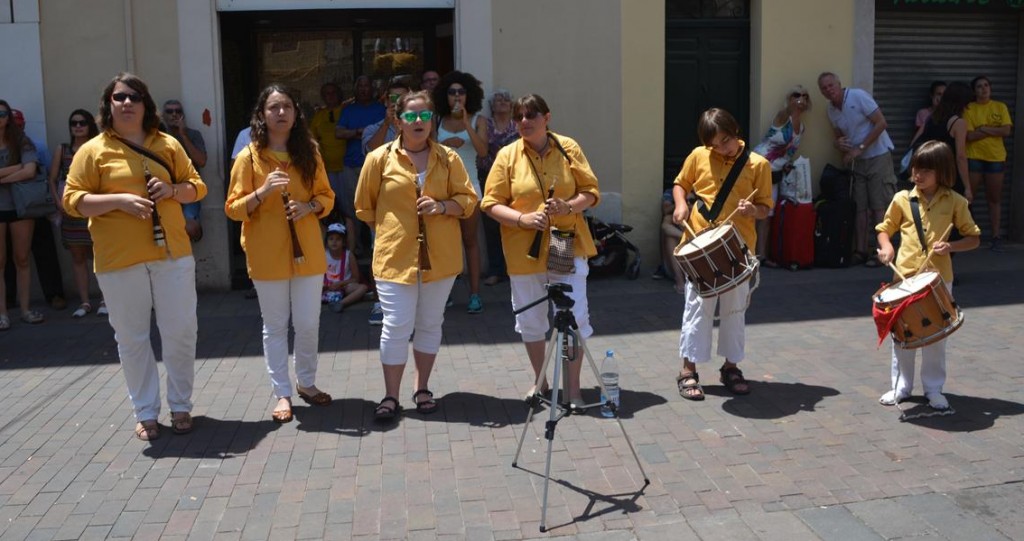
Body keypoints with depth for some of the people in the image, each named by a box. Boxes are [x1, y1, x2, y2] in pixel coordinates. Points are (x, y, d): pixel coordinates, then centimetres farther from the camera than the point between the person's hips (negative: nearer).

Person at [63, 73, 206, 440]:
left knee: (180, 332, 5)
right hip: (119, 261, -2)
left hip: (171, 254, 2)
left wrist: (173, 189, -10)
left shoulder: (167, 145, 8)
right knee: (132, 338, 6)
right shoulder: (93, 150, 0)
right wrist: (119, 200, -19)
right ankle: (145, 413, 18)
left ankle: (180, 406, 21)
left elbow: (196, 186, 12)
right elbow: (73, 200, -5)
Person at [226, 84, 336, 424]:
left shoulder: (309, 153, 4)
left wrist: (309, 207, -11)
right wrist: (263, 191, -21)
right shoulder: (249, 157, -4)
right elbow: (233, 209, -5)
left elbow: (327, 197, 11)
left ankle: (306, 382, 28)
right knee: (275, 326, 7)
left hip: (308, 253, 2)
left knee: (308, 325, 7)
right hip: (267, 256, -2)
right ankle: (282, 393, 19)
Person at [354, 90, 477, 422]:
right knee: (397, 327, -2)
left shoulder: (448, 158, 3)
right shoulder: (379, 158, -1)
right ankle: (391, 397, 10)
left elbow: (468, 200, 4)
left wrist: (442, 206, -14)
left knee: (430, 324, 12)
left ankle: (422, 389, 27)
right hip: (395, 255, -2)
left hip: (439, 255, 2)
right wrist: (389, 229, 6)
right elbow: (364, 207, 8)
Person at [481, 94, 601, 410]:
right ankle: (540, 382, 32)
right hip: (524, 250, 1)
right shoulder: (507, 155, -1)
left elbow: (590, 192, 3)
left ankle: (573, 388, 13)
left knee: (574, 317, -2)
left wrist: (569, 206, -17)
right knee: (530, 320, 12)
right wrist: (523, 219, -19)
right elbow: (492, 204, -3)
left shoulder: (568, 148, 1)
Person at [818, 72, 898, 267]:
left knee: (879, 206, -7)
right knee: (859, 207, 3)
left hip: (878, 156, -6)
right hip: (857, 161, 6)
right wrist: (837, 143, -4)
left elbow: (881, 123, -15)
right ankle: (861, 251, 7)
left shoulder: (858, 96, -11)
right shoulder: (832, 111, 8)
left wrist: (860, 148, -18)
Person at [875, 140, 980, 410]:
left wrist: (951, 246, -15)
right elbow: (884, 228, 12)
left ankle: (933, 389, 21)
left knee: (936, 335, 8)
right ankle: (901, 385, 21)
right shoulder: (902, 199, 1)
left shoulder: (955, 202, -1)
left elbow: (974, 238, 4)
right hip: (905, 278, 1)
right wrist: (886, 247, -8)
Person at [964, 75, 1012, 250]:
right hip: (973, 157, -1)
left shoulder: (1001, 107, 5)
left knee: (994, 199, 5)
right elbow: (969, 136, -11)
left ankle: (996, 236, 9)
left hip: (996, 158, 1)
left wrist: (984, 128, -11)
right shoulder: (969, 109, -1)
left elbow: (1007, 131, -6)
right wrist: (994, 130, -10)